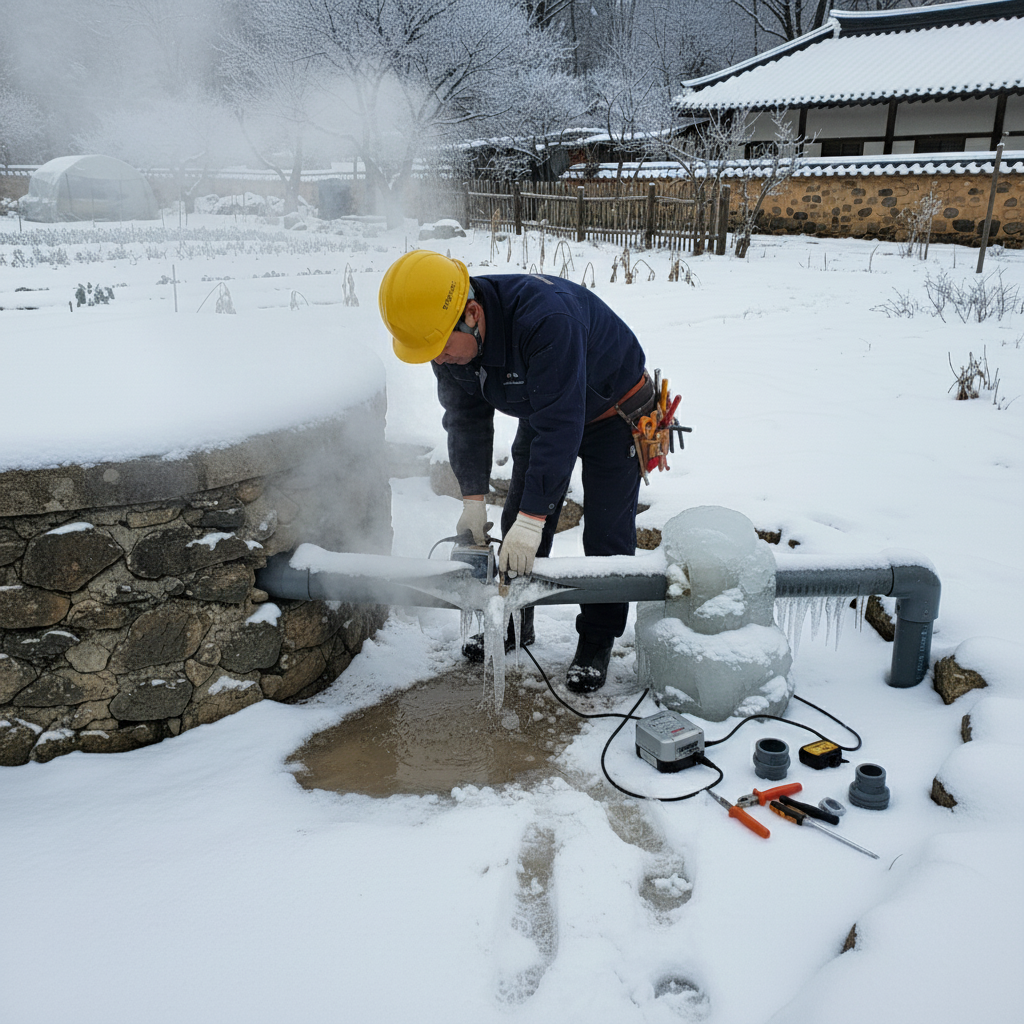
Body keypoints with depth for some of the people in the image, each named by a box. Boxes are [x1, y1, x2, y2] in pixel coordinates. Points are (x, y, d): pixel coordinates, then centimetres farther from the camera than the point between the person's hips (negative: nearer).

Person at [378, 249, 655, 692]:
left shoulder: (546, 318, -43)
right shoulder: (446, 336, -19)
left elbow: (560, 425, -42)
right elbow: (465, 417, -9)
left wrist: (532, 518, -42)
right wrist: (473, 498, -18)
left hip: (612, 413, -6)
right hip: (542, 411, 7)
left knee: (607, 535, -5)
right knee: (516, 523, 8)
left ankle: (595, 643, 10)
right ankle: (514, 622, 25)